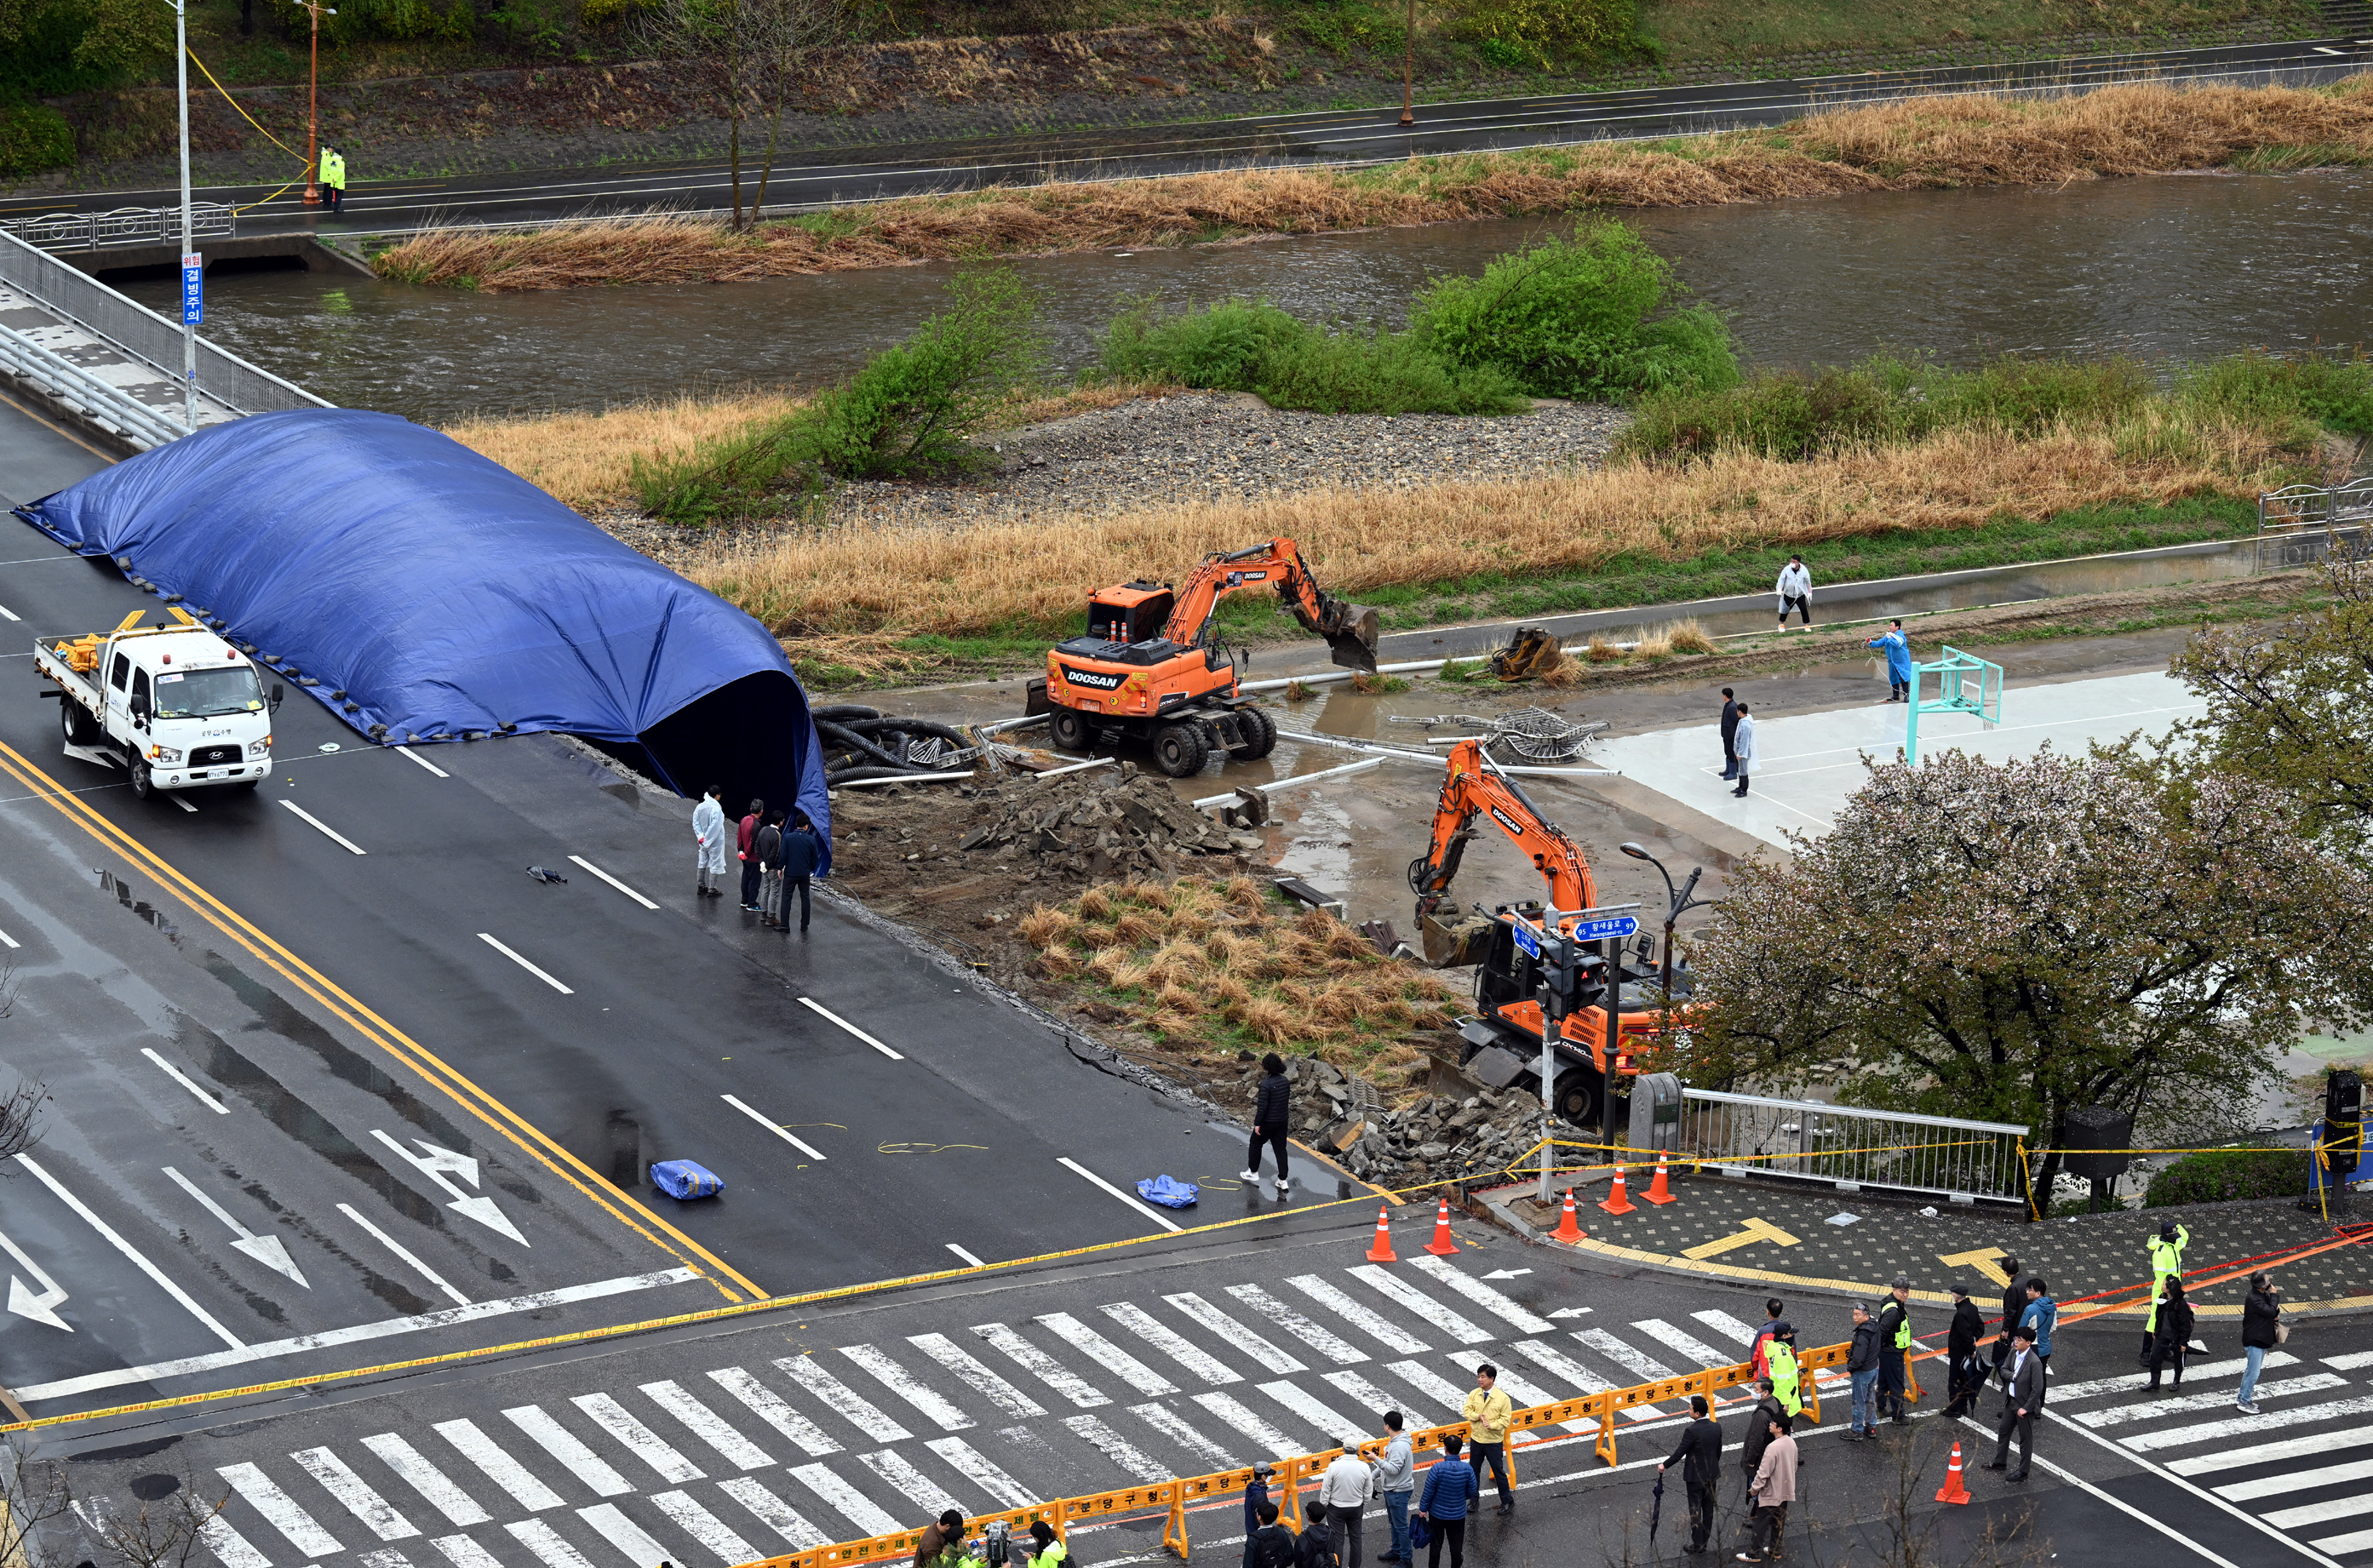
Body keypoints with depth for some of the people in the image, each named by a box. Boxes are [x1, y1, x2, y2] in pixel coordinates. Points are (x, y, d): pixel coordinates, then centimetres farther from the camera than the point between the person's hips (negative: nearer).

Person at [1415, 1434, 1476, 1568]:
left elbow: (1428, 1492, -15)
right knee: (1456, 1546, 15)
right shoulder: (1467, 1469, -15)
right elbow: (1472, 1493, -4)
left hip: (1438, 1514, -2)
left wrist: (1423, 1509, 0)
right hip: (1458, 1515, 2)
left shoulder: (1438, 1468, -23)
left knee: (1435, 1544, 15)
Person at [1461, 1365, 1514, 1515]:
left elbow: (1505, 1419, -12)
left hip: (1494, 1441, -4)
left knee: (1498, 1471, 5)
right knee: (1474, 1470, 15)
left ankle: (1507, 1501, 21)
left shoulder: (1503, 1398, -14)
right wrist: (1478, 1416, -22)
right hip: (1476, 1439, 4)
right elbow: (1466, 1411, -3)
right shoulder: (1474, 1394, -3)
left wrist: (1492, 1425, -28)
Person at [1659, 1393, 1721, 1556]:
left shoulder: (1692, 1431, -24)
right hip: (1712, 1475, 6)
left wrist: (1665, 1465, -2)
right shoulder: (1716, 1427, -4)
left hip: (1695, 1477, -6)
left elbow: (1679, 1453, -17)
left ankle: (1697, 1545, 5)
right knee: (1708, 1509, 15)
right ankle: (1704, 1542, 24)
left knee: (1695, 1511, 3)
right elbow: (1718, 1451, 7)